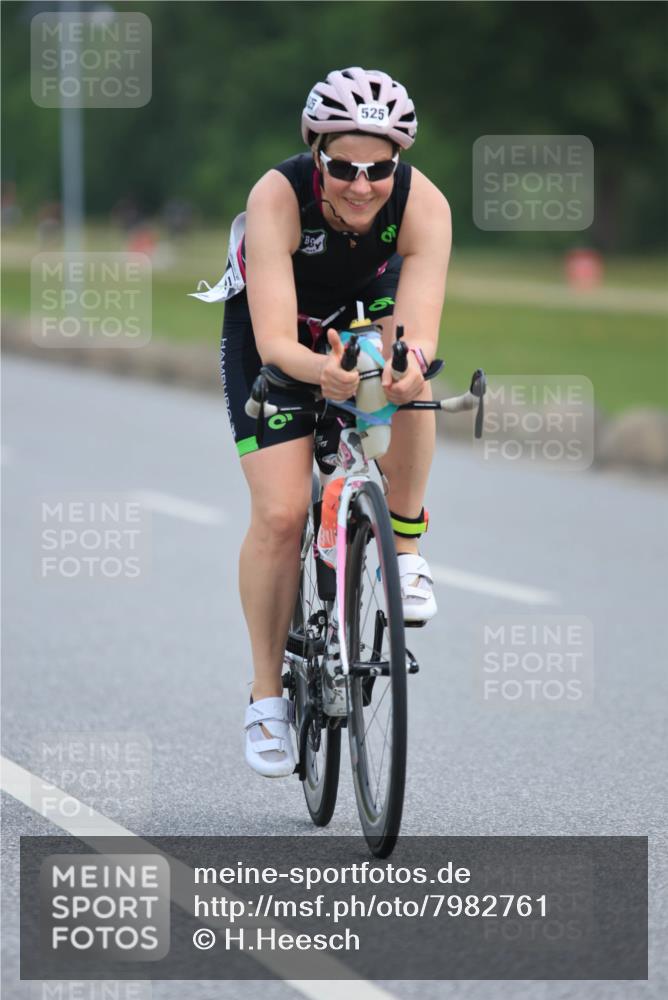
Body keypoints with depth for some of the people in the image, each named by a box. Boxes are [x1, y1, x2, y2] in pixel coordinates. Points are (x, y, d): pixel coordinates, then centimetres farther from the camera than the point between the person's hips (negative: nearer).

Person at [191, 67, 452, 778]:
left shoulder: (424, 206, -31)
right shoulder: (278, 198, -36)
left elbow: (418, 332, -41)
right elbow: (276, 342, -42)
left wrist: (409, 361, -65)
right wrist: (322, 370, -63)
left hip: (365, 308, 2)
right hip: (270, 330, -2)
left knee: (403, 367, -35)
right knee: (280, 514, -14)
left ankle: (404, 552, -18)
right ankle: (267, 692, 4)